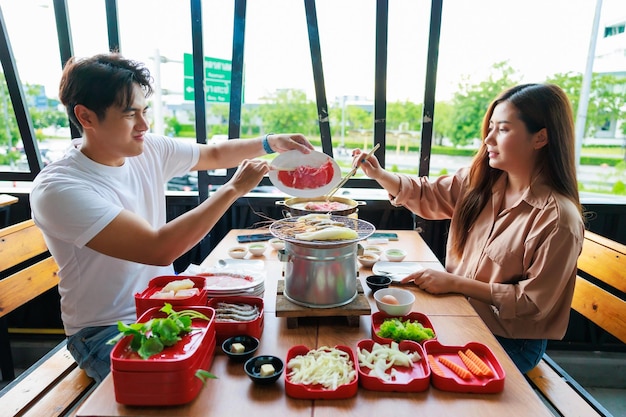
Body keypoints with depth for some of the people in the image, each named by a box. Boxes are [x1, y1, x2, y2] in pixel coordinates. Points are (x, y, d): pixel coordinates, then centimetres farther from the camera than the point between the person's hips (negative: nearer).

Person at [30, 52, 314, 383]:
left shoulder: (150, 150, -3)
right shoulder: (57, 188, -23)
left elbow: (215, 154, 12)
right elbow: (159, 250, -33)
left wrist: (270, 143, -4)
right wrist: (234, 188, -26)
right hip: (107, 332, -5)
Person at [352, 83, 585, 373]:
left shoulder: (559, 219, -22)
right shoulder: (479, 181, -5)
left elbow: (533, 301, -19)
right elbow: (426, 196, 5)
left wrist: (455, 283, -22)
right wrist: (378, 174, -10)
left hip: (510, 341, -5)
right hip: (461, 313, 5)